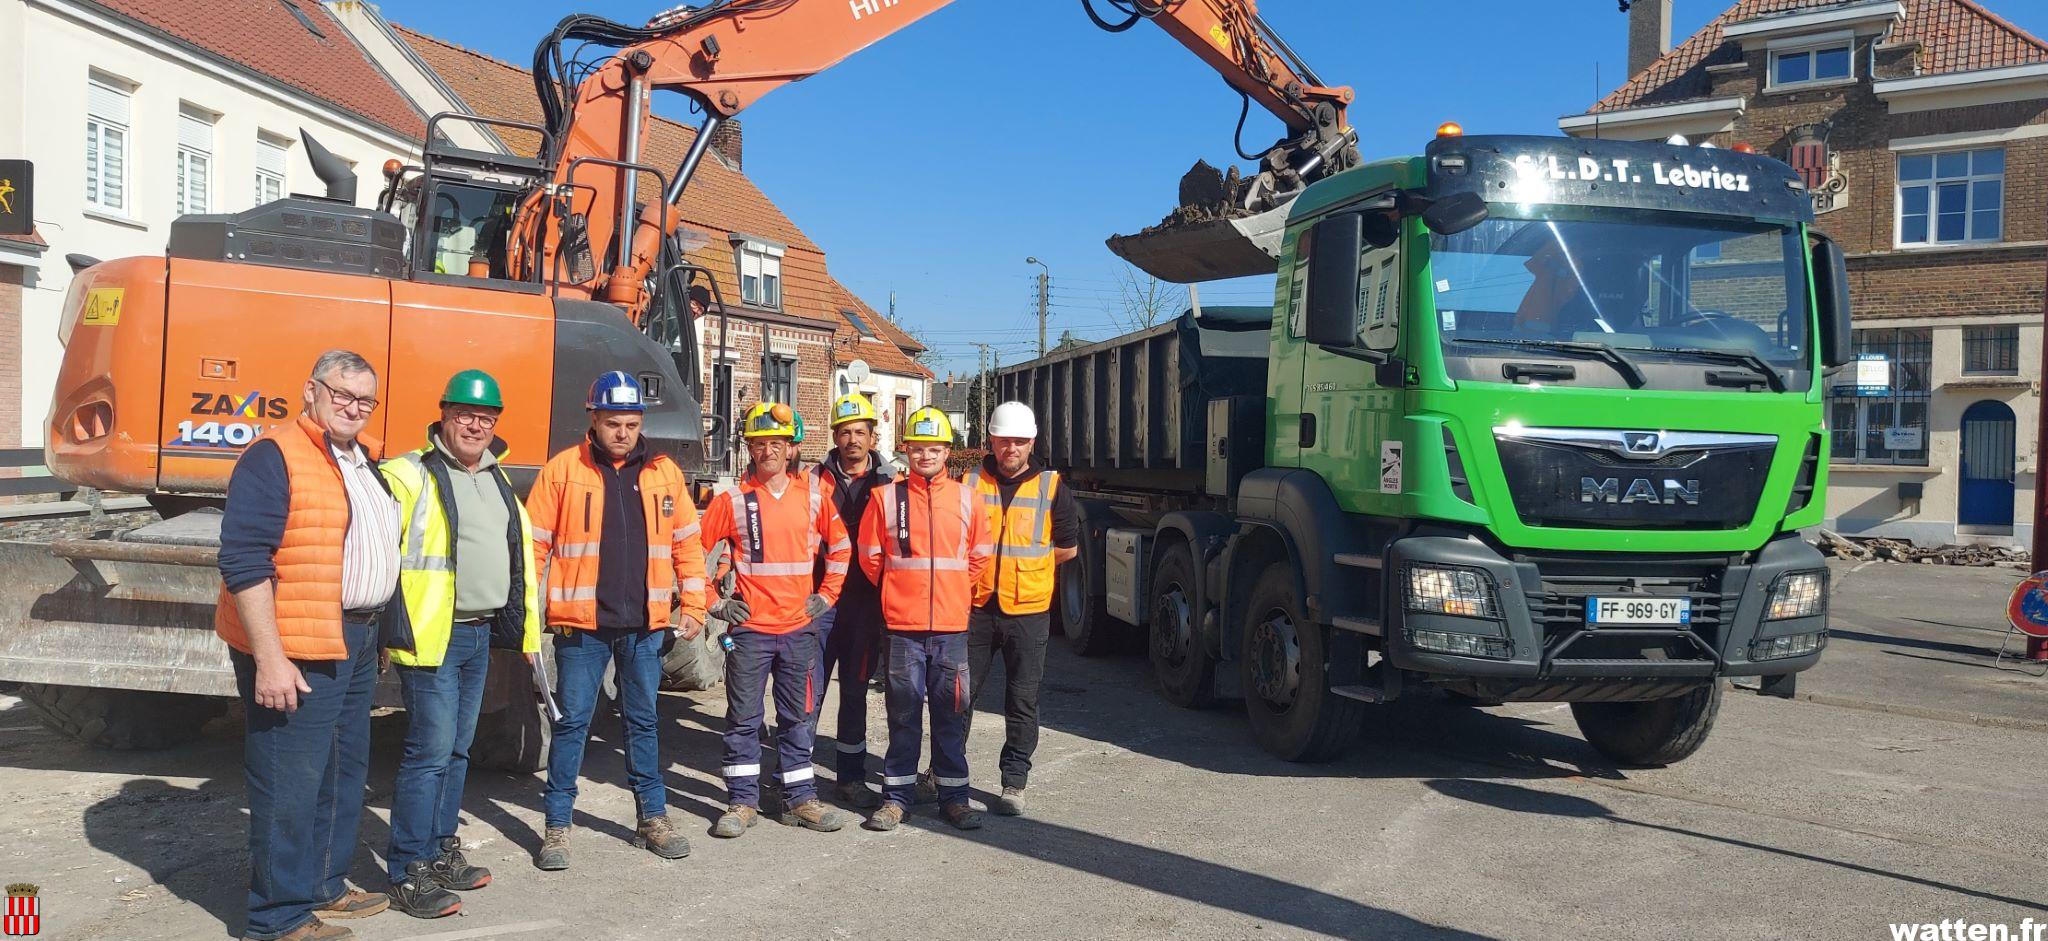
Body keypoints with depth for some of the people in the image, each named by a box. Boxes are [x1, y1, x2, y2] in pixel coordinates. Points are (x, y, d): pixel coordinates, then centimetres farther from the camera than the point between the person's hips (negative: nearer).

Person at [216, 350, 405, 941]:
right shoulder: (275, 457, -12)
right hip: (295, 651, -9)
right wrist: (269, 659, -23)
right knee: (290, 786, -3)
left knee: (342, 774, 17)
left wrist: (383, 631, 20)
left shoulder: (366, 459, 14)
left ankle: (324, 886, 31)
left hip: (357, 645, 9)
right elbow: (244, 561, -19)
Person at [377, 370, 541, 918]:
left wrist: (525, 627, 20)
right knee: (430, 754, -6)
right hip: (431, 638, -8)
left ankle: (440, 852, 27)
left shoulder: (498, 481, 16)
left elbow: (520, 553, 22)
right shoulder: (410, 475, -9)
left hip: (480, 635, 8)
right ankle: (409, 875, 2)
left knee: (457, 752, 15)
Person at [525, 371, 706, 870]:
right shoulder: (562, 470, -1)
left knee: (644, 721, 13)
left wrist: (693, 605, 6)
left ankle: (653, 817, 24)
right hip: (581, 623, -2)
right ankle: (557, 825, 15)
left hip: (645, 623, 3)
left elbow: (687, 544, 10)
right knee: (572, 722, 4)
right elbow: (534, 544, 0)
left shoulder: (665, 473, 6)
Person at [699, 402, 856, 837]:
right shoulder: (733, 499, -3)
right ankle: (742, 802, 15)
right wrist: (716, 602, -2)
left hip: (800, 626, 2)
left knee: (798, 717, 11)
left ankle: (800, 800, 20)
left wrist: (826, 595, 9)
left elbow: (840, 546, 16)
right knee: (743, 719, 4)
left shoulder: (812, 494, 4)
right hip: (749, 628, -2)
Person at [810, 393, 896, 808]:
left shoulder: (886, 486, 6)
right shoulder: (816, 481, 2)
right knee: (810, 685, -3)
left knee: (855, 689, 11)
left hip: (865, 603, 2)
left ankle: (851, 777, 20)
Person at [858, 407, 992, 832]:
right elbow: (870, 555, 8)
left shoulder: (965, 498, 5)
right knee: (903, 713, 5)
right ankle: (897, 796, 15)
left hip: (952, 625, 1)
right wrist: (898, 591, 11)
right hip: (902, 625, -1)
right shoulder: (886, 497, 1)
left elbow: (980, 556, 13)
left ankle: (954, 794, 17)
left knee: (951, 712, 7)